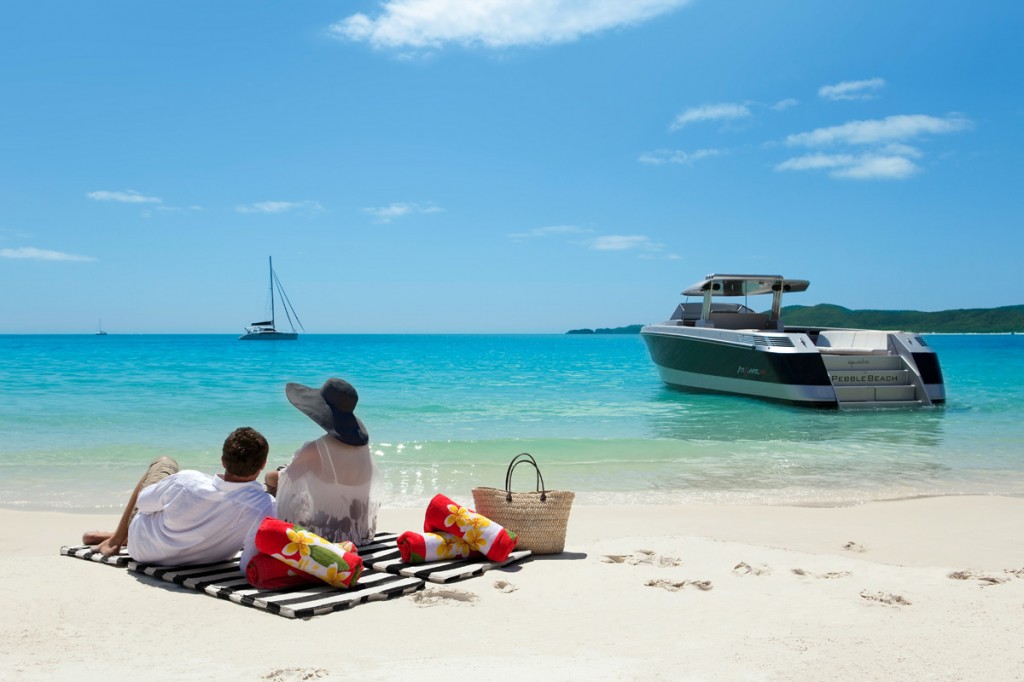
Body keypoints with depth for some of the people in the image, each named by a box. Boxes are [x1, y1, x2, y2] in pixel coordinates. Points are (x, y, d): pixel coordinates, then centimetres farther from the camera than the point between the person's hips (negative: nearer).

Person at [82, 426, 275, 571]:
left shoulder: (186, 482, -33)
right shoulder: (265, 507, -37)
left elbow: (142, 502, -11)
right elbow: (249, 566, -28)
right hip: (198, 559, 1)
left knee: (165, 463, 20)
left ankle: (116, 540, 34)